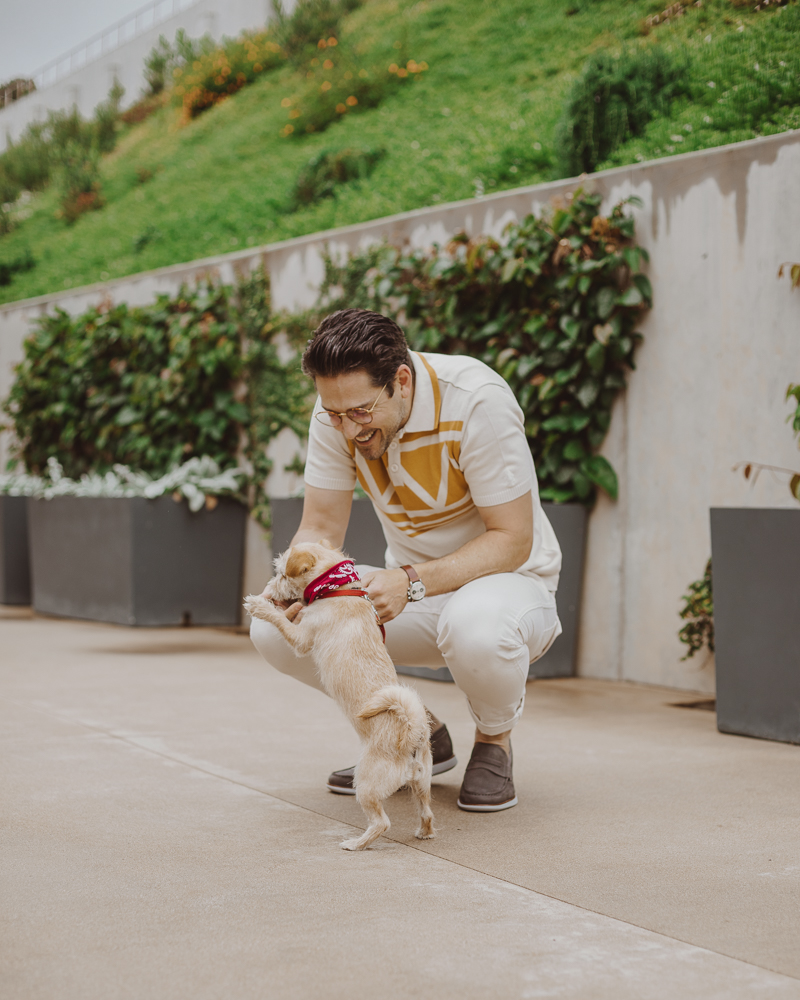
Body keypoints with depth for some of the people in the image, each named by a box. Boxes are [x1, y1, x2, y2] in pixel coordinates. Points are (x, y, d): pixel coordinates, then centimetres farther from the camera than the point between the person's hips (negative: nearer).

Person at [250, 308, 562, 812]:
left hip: (509, 578, -5)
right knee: (275, 627, -15)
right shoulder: (338, 411, -13)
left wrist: (412, 582, -37)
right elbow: (320, 528, -6)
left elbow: (511, 540, -24)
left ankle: (494, 741, -4)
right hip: (411, 585, 5)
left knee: (474, 628, -41)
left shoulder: (478, 401, -28)